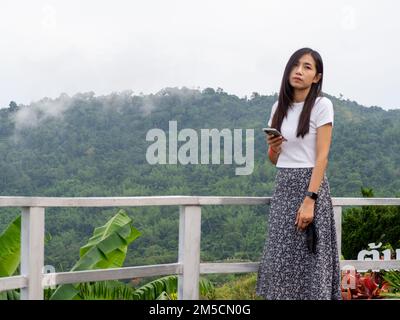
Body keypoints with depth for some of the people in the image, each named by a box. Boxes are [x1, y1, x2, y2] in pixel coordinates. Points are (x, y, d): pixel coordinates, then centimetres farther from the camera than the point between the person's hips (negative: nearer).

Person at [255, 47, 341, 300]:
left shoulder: (321, 105, -7)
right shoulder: (280, 107, 11)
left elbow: (322, 156, -12)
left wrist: (309, 200, -20)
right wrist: (272, 147, -6)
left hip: (310, 185, -6)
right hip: (283, 187, 6)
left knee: (309, 261, -4)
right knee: (283, 260, 7)